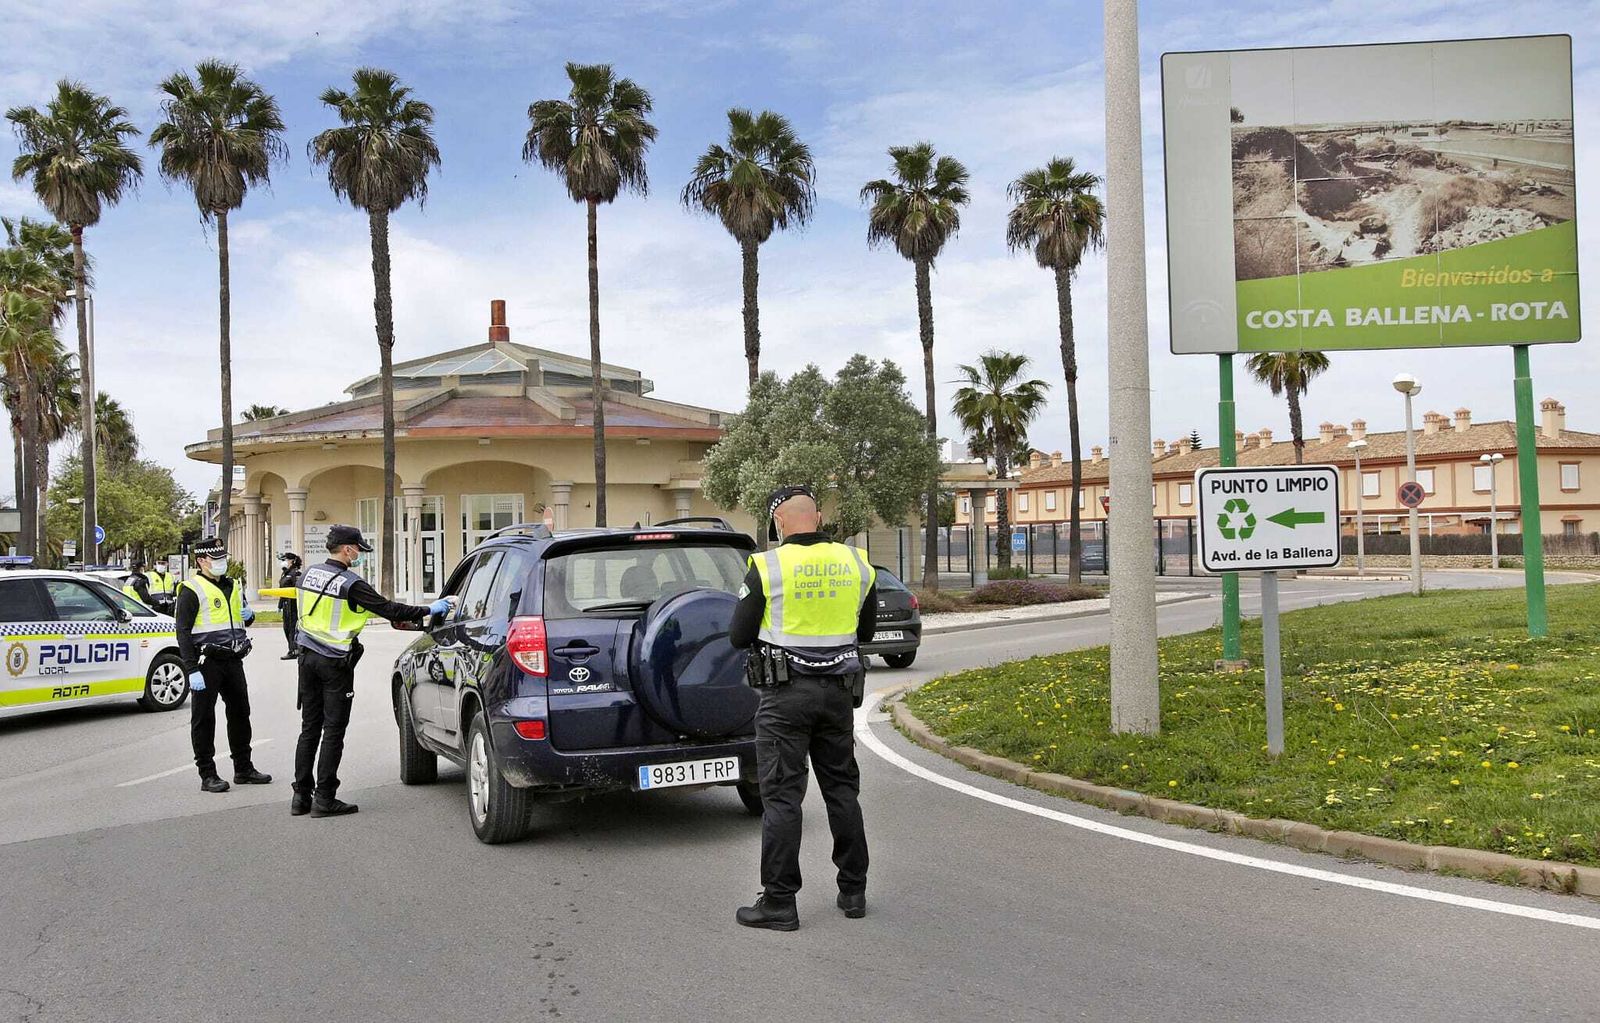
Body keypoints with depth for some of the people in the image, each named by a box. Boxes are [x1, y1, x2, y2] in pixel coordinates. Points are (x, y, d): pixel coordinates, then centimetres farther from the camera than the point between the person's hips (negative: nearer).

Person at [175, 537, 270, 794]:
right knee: (203, 718, 0)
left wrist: (248, 616, 3)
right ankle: (208, 775, 6)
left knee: (240, 713, 13)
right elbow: (183, 632, -13)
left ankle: (244, 769, 24)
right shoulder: (192, 589, -8)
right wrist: (192, 670, -19)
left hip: (232, 660, 7)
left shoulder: (233, 587, 15)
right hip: (206, 662, -7)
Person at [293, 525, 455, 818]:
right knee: (333, 730, 0)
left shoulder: (308, 574, 5)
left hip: (307, 656, 7)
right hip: (335, 662, -7)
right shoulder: (351, 584, -17)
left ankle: (301, 795, 15)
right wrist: (429, 610, -6)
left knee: (309, 727, 13)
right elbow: (389, 610, -15)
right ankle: (324, 799, 2)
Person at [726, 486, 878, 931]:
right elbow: (866, 630, 13)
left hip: (786, 693, -4)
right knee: (842, 789, 14)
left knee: (782, 796, 0)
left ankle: (779, 903, 3)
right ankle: (853, 892, 22)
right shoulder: (855, 564, 3)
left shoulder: (767, 567, -11)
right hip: (839, 689, 5)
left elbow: (739, 636, -5)